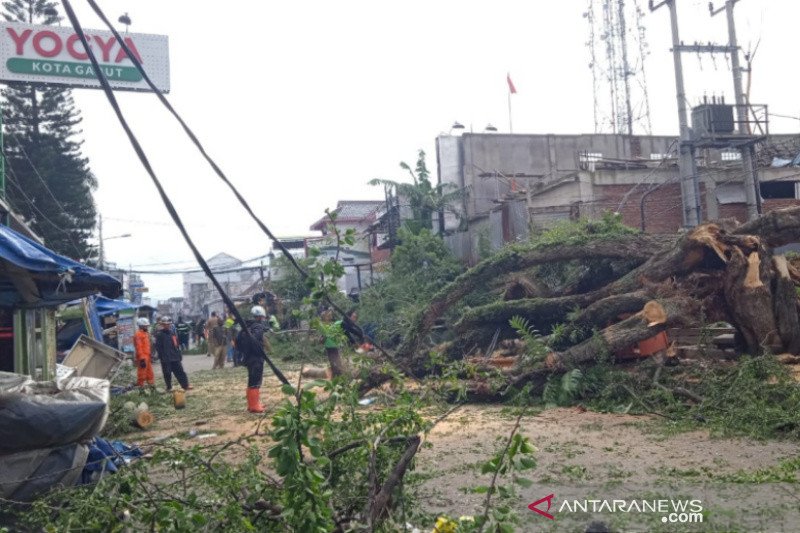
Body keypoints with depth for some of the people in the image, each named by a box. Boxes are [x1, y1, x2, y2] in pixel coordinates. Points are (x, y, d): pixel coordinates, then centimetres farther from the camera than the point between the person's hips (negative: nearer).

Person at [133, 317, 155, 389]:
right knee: (142, 373, -4)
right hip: (142, 358, -9)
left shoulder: (146, 333, 16)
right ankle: (141, 388, 2)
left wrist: (149, 356, 22)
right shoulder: (138, 334, -13)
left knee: (150, 373, 14)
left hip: (147, 357, 9)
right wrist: (142, 359, -23)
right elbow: (139, 347, -19)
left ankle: (152, 387, 20)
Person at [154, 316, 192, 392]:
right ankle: (169, 387, 16)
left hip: (175, 357, 5)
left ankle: (185, 385, 8)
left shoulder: (172, 332, 11)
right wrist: (162, 356, -14)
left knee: (180, 371, 5)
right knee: (167, 373, 4)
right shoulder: (159, 334, -7)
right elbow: (158, 347, -10)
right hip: (166, 359, -5)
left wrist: (179, 354, 15)